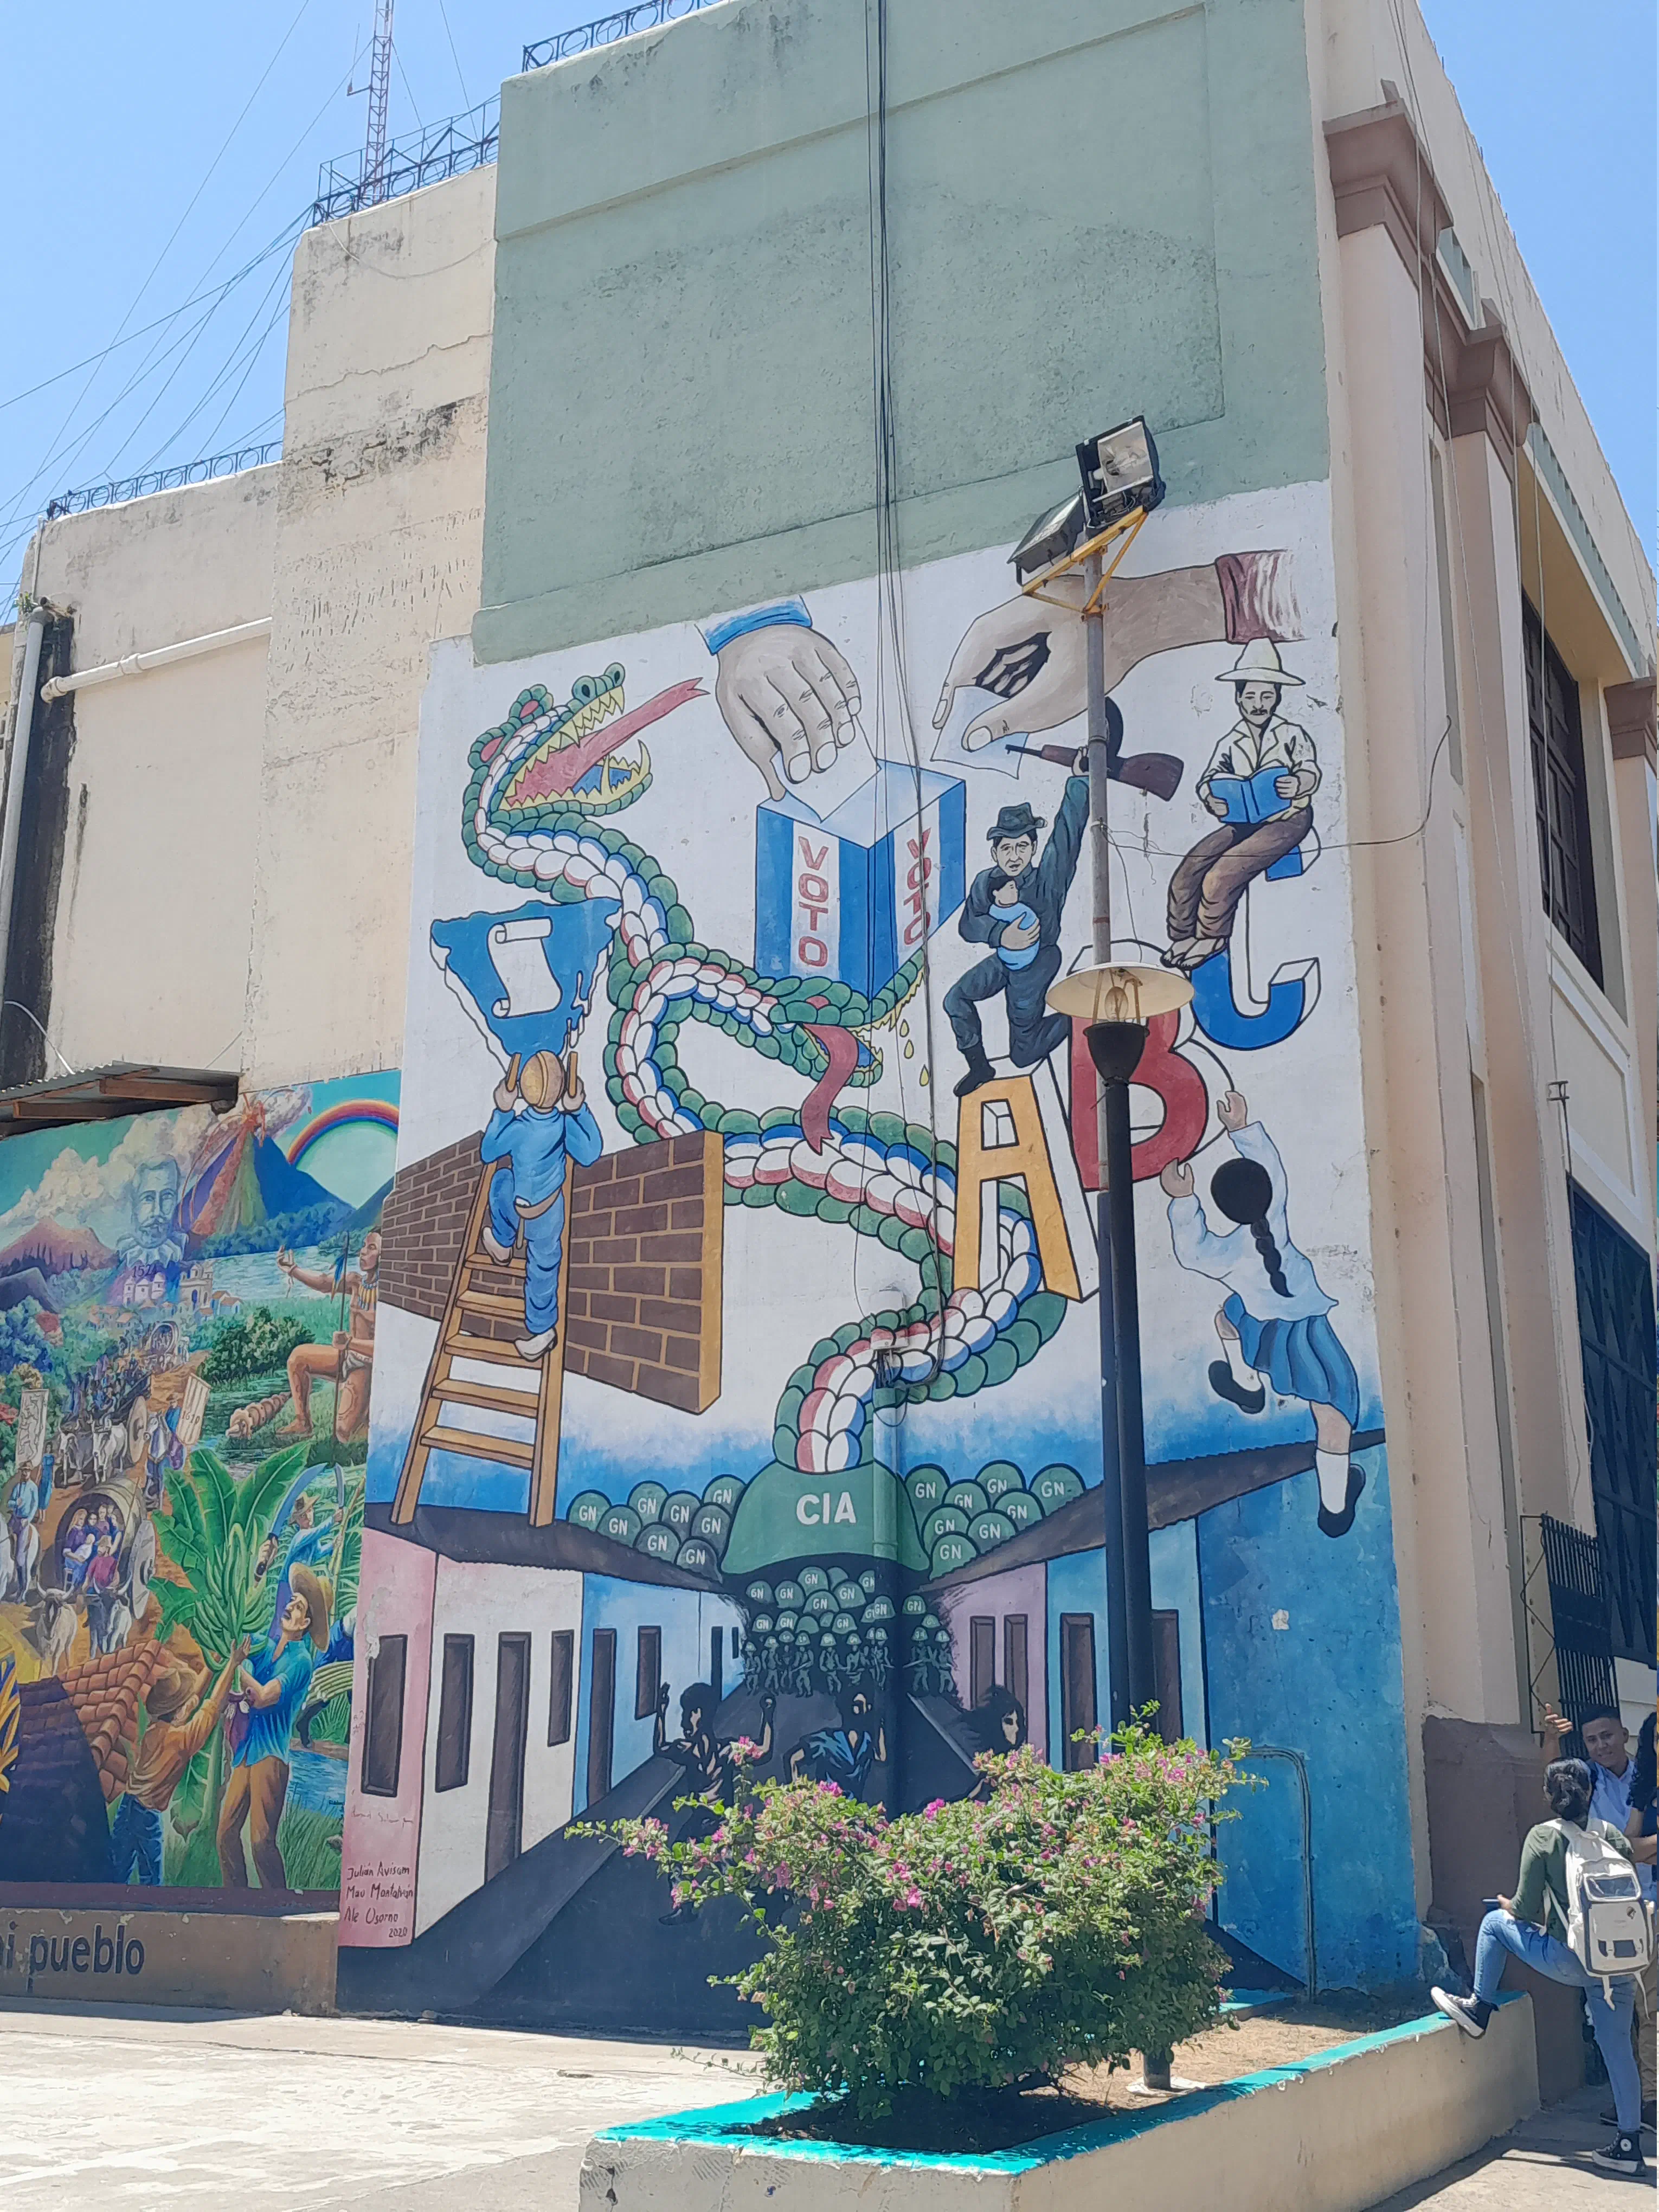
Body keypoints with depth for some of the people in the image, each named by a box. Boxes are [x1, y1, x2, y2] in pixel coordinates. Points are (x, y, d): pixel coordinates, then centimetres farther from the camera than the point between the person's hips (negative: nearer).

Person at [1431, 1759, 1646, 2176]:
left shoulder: (1542, 1837, -7)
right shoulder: (1610, 1835, 5)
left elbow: (1528, 1910, -7)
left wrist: (1510, 1907, 16)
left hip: (1572, 1961, -4)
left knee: (1496, 1922, 15)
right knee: (1617, 2048, 12)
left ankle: (1479, 2008, 21)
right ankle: (1629, 2145, 13)